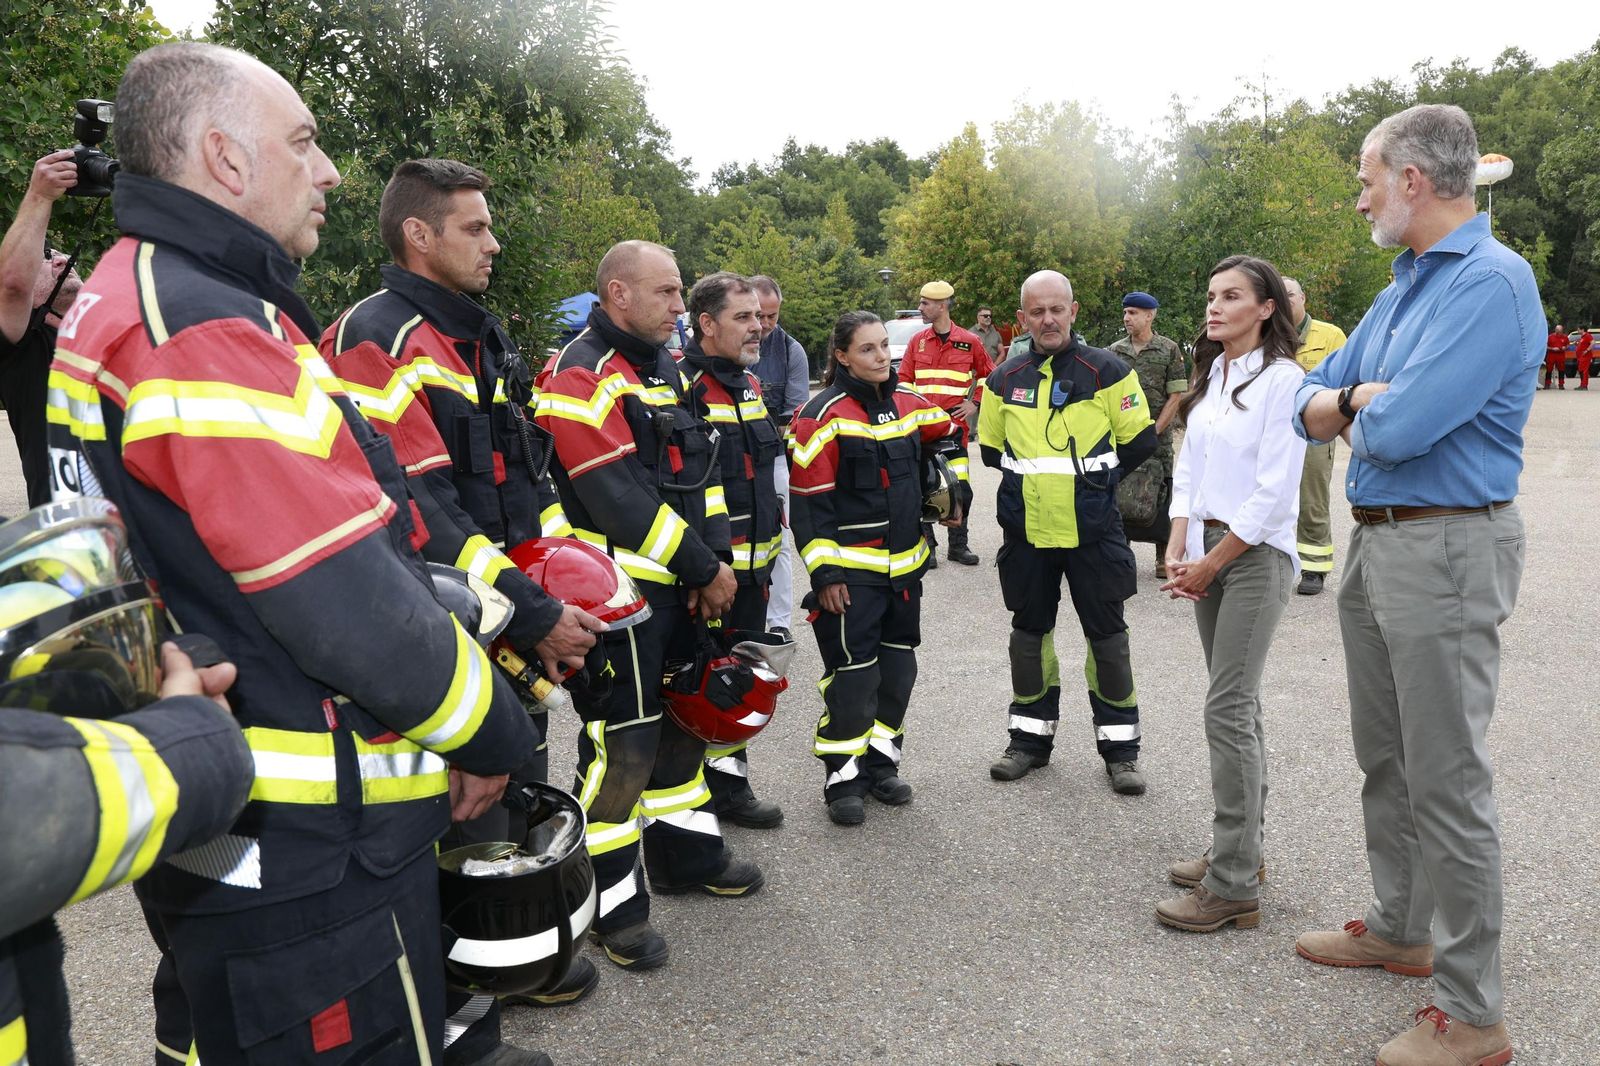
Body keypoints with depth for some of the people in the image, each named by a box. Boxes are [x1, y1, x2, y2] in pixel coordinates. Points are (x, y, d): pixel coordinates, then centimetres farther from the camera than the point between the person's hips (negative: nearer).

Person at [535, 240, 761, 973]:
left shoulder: (663, 368, 15)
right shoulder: (581, 377, -15)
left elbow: (701, 469, 13)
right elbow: (619, 498, -23)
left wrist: (715, 559, -1)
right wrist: (703, 569, -15)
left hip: (677, 586, 10)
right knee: (622, 742, -4)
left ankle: (685, 854, 37)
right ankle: (613, 905, 11)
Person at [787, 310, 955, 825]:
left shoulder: (908, 404, 6)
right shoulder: (824, 414, -12)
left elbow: (948, 434, 28)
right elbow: (809, 500, -14)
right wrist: (824, 574, -16)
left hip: (904, 565, 7)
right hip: (850, 571, -7)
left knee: (897, 668, 13)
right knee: (852, 675, -4)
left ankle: (881, 762, 27)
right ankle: (843, 779, 11)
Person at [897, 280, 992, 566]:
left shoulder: (969, 342, 2)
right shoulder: (917, 341, 7)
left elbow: (988, 375, 15)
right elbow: (904, 380, 12)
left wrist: (974, 403, 6)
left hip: (955, 425, -1)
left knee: (961, 488, 0)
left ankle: (958, 545, 13)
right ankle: (926, 545, 14)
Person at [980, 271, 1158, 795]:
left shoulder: (1107, 371, -5)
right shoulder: (1005, 379, 5)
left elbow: (1139, 442, -1)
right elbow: (991, 448, 15)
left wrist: (1091, 475, 2)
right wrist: (1034, 476, 7)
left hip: (1093, 531, -3)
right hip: (1027, 533, 3)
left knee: (1107, 634, 4)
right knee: (1030, 631, 12)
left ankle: (1120, 746, 17)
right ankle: (1030, 737, 27)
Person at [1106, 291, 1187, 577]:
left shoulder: (1169, 349, 0)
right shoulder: (1114, 351, 7)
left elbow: (1176, 396, -2)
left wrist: (1154, 431, -9)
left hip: (1158, 437, -2)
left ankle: (1163, 556, 10)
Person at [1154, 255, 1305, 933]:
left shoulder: (1283, 378, -10)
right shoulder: (1210, 376, 13)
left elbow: (1275, 490, -15)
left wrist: (1210, 564, -12)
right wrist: (1177, 553, 1)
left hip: (1256, 554, -7)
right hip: (1206, 548, 7)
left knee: (1227, 711, -9)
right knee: (1238, 705, 13)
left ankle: (1233, 887, -2)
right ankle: (1241, 850, 24)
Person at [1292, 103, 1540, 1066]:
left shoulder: (1492, 282, -16)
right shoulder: (1403, 287, 14)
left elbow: (1398, 430, -26)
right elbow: (1311, 407, 14)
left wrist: (1350, 408, -4)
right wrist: (1366, 395, -8)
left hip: (1447, 549, -9)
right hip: (1376, 543, 10)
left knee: (1446, 779, -3)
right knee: (1386, 759, 19)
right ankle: (1401, 929, 36)